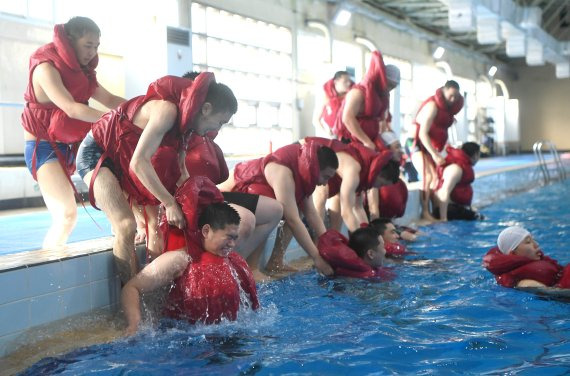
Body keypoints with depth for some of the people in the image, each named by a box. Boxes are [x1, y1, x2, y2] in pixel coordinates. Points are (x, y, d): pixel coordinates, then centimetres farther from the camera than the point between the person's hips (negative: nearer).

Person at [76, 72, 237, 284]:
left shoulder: (185, 118, -1)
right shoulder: (167, 110, -30)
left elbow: (178, 169, 4)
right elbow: (138, 162, -34)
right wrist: (169, 203, -30)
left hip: (123, 159, 9)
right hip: (96, 153, -9)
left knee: (156, 223, -1)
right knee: (126, 227, -21)